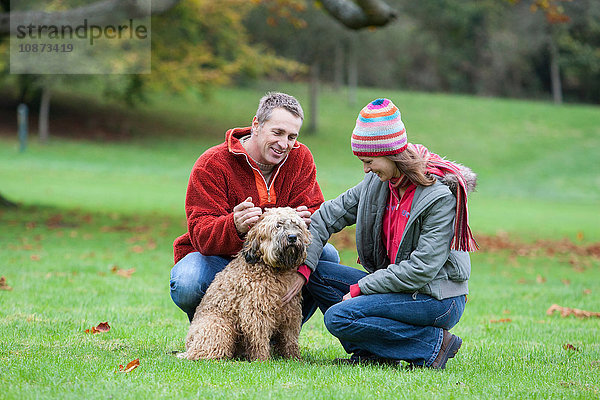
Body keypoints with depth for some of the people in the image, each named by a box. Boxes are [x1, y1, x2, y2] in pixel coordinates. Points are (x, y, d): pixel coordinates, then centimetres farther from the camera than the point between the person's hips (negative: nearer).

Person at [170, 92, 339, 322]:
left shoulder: (300, 158, -4)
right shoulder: (211, 165, -18)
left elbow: (314, 212, -11)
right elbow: (201, 235, -25)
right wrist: (235, 227, -49)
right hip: (218, 257, -4)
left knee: (327, 256, -20)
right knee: (186, 284, -36)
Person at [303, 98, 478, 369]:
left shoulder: (441, 197, -20)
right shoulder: (377, 183, 2)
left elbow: (421, 269, -23)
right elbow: (329, 215, 8)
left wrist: (360, 288, -18)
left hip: (438, 299, -8)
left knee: (338, 318, -21)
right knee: (318, 273, 0)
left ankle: (433, 343, -12)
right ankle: (372, 352, -1)